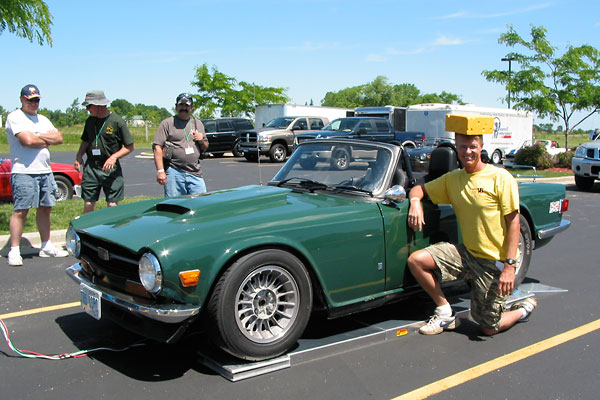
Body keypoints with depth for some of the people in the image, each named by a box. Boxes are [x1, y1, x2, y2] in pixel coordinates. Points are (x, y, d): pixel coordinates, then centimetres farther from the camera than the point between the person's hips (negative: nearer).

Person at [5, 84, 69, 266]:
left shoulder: (43, 119, 19)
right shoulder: (15, 117, -4)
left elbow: (59, 138, 8)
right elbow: (27, 140, -17)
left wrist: (39, 136, -6)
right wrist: (48, 140, -1)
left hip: (45, 171, 7)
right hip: (23, 171, -7)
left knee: (45, 209, 11)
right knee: (20, 211, -7)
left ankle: (46, 247, 20)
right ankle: (14, 251, -2)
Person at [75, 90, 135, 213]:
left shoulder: (117, 121, -6)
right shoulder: (90, 120, 10)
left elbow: (130, 147, -5)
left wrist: (114, 157, -16)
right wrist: (79, 156, 6)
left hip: (111, 170, -4)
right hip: (90, 167, 4)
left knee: (112, 205, -2)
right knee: (88, 205, 4)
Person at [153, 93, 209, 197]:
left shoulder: (198, 124, 18)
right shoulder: (167, 123, 3)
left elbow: (205, 148, 25)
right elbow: (157, 147, -5)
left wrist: (202, 141, 1)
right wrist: (160, 171, -14)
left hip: (195, 173, 4)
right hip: (174, 173, -4)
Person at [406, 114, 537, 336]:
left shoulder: (500, 178, -12)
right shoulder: (452, 179, 4)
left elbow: (513, 222, -13)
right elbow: (420, 189, 13)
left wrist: (509, 266, -19)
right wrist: (415, 201, -13)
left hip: (495, 262, -5)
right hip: (467, 252, 5)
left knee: (489, 328, 0)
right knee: (416, 260, -14)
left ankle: (524, 307, 32)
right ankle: (445, 314, 4)